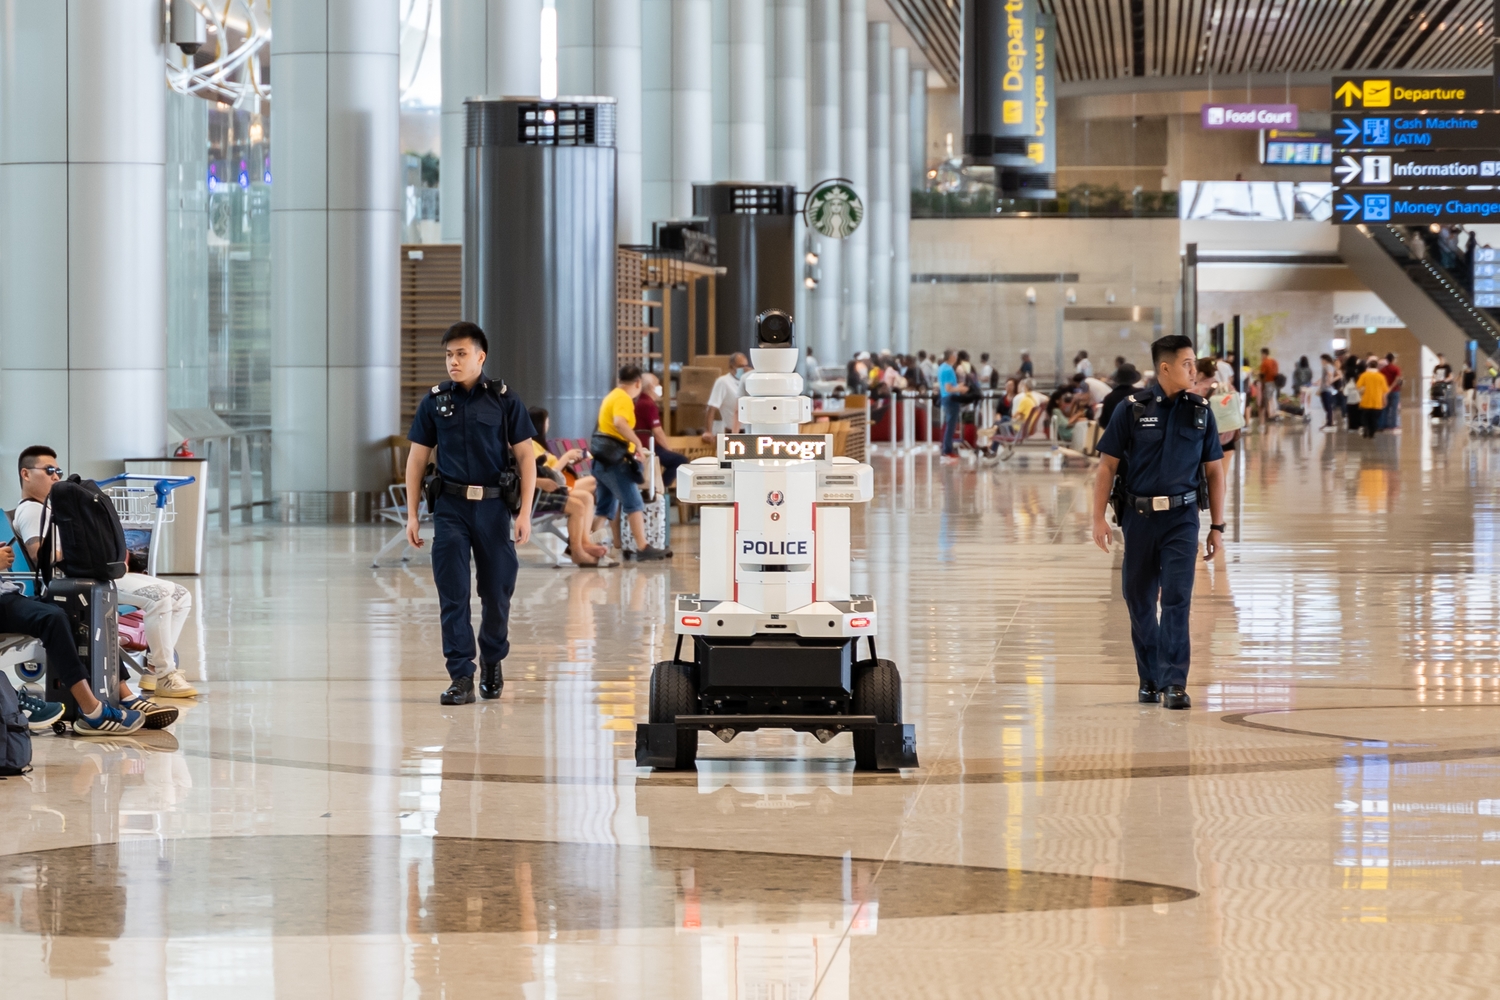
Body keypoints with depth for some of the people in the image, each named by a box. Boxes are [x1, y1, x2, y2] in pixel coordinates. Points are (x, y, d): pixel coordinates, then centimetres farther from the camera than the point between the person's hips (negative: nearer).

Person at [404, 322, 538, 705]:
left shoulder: (504, 400, 0)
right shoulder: (434, 402, 4)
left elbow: (526, 457, 1)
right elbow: (417, 459, 9)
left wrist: (525, 512, -6)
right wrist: (412, 513, 3)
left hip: (493, 505, -1)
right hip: (450, 506, 1)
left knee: (497, 591, 6)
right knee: (453, 595, -5)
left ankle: (492, 662, 29)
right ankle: (461, 677, -3)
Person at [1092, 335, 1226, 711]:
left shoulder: (1200, 412, 4)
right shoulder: (1132, 410, -3)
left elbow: (1214, 471, 9)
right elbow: (1107, 465, 0)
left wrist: (1217, 526, 6)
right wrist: (1099, 518, -6)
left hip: (1182, 518, 0)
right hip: (1139, 516, 0)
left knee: (1177, 599, -10)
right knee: (1139, 601, 8)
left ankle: (1174, 683, -10)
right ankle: (1150, 679, 23)